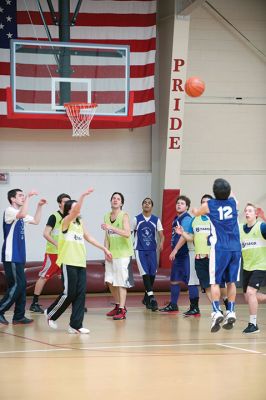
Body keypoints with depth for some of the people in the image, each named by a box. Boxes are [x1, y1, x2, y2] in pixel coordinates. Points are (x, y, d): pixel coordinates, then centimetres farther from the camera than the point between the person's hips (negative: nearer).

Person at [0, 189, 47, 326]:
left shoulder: (20, 214, 17)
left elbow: (35, 221, 26)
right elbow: (22, 214, -32)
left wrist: (39, 206, 16)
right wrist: (28, 196, -27)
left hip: (19, 257, 9)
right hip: (11, 257, -9)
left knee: (21, 286, 8)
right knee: (16, 285, -11)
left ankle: (19, 316, 10)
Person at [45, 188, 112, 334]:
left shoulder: (80, 223, 16)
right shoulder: (66, 221, -6)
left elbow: (88, 237, 26)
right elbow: (75, 211, -25)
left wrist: (104, 248, 24)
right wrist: (83, 195, -34)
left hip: (80, 263, 7)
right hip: (68, 263, -7)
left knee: (80, 294, 0)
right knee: (69, 293, -6)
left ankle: (75, 325, 3)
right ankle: (50, 313, 16)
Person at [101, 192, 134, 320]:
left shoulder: (124, 216, -10)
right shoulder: (107, 216, 9)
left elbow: (127, 234, -24)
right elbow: (107, 237, 13)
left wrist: (111, 227, -32)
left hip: (123, 254, -6)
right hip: (111, 254, 6)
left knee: (121, 282, -7)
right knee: (110, 281, 9)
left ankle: (122, 311, -5)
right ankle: (118, 306, 27)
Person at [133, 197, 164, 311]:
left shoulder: (156, 220, 5)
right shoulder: (136, 219, 3)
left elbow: (161, 234, 3)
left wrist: (161, 242, -15)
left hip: (152, 250, 2)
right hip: (140, 250, -2)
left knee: (152, 273, 1)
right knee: (145, 273, -14)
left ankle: (147, 297, 21)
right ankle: (151, 298, -21)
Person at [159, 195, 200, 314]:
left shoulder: (186, 219, -14)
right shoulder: (176, 219, 15)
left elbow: (184, 236, -23)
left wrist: (175, 250, -23)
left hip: (186, 254, -10)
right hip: (178, 255, 10)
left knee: (190, 281, -7)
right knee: (174, 280, 17)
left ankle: (195, 308, -4)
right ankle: (173, 305, 27)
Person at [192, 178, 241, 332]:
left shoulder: (209, 205, -2)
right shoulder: (233, 202, 4)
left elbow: (196, 213, 21)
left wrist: (194, 210, 43)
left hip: (220, 249, -3)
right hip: (235, 248, 3)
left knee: (215, 282, 0)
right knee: (231, 282, 12)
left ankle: (216, 312, -15)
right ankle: (231, 312, 10)